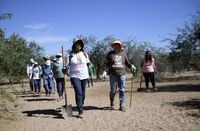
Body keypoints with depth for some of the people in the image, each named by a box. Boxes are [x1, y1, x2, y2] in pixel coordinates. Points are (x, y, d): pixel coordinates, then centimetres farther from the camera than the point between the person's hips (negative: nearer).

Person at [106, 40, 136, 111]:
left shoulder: (123, 54, 9)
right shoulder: (110, 54, 3)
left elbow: (127, 62, 16)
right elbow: (106, 64, 5)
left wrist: (131, 66, -1)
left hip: (121, 74, 1)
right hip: (113, 74, -1)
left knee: (122, 90, -3)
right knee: (113, 90, 5)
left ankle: (122, 105, 4)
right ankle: (112, 102, 31)